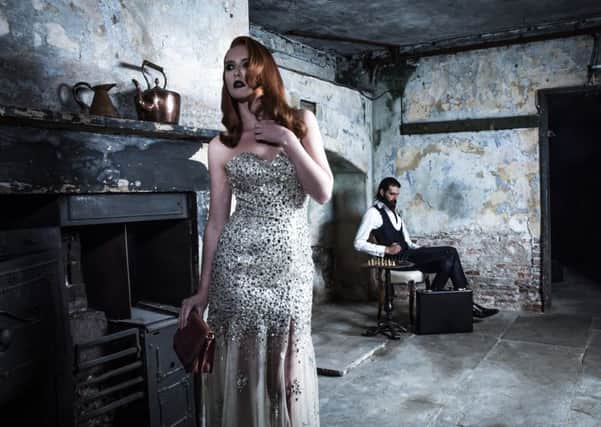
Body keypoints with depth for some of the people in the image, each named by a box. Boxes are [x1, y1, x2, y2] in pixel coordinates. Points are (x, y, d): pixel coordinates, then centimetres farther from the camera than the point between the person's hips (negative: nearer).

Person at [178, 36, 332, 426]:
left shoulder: (301, 122, 5)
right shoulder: (221, 146, 5)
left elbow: (323, 193, -2)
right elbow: (216, 221, 6)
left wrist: (288, 141, -10)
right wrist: (203, 289, 5)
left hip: (291, 262, 0)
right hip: (237, 263, 0)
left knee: (286, 363, 8)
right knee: (240, 362, 4)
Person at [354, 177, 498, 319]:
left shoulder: (394, 213, 24)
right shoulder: (374, 213, -2)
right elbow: (359, 243, -11)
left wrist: (423, 251, 4)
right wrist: (386, 250, -20)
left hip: (408, 256, 7)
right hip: (397, 259, -7)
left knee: (448, 261, -16)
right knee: (450, 252, -17)